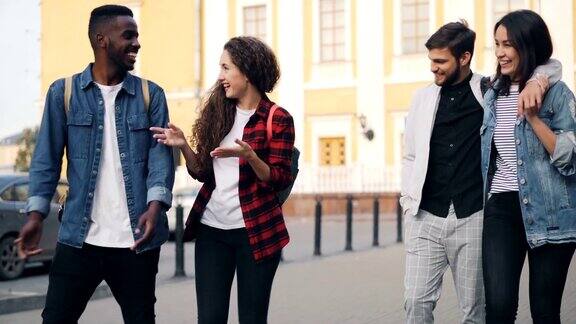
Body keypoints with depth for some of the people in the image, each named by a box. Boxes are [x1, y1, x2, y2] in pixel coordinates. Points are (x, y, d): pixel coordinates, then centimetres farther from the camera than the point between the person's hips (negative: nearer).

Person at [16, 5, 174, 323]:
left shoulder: (151, 95, 5)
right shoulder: (63, 93, 3)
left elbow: (160, 154, -3)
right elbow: (47, 157, 3)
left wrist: (154, 206, -19)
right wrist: (36, 214, -9)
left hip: (136, 238, 1)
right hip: (80, 235, -1)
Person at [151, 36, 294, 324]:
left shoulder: (277, 119, -6)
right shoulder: (218, 112, 7)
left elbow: (279, 181, -10)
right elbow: (202, 172, 11)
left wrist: (248, 155, -26)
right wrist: (183, 146, -7)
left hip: (255, 232, -4)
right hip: (211, 230, 4)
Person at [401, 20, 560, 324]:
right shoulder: (422, 99, 10)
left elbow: (550, 65, 6)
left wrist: (536, 81, -15)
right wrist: (408, 201, 8)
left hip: (472, 218, -2)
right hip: (426, 218, 2)